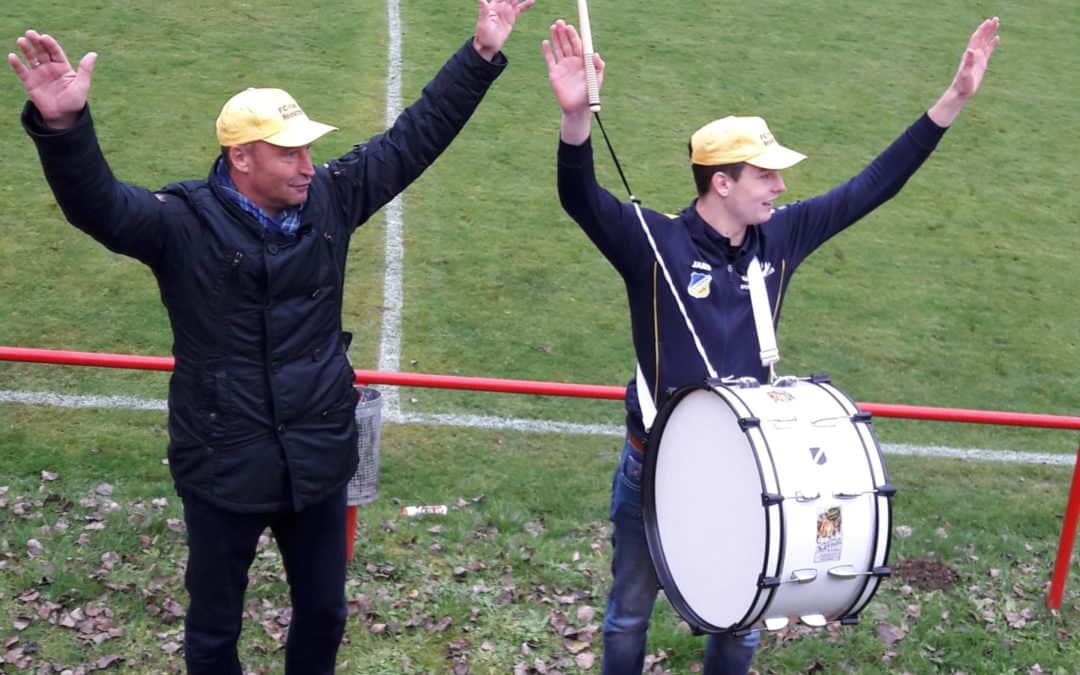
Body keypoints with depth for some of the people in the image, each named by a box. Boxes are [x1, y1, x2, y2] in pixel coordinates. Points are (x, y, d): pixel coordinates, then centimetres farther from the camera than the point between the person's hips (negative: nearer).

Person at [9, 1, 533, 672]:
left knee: (323, 615, 21)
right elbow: (97, 204, -31)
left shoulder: (330, 198, -4)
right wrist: (63, 127, -51)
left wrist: (481, 54, -4)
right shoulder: (183, 221, -15)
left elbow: (415, 135, 0)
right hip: (222, 468, -3)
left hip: (318, 461, 3)